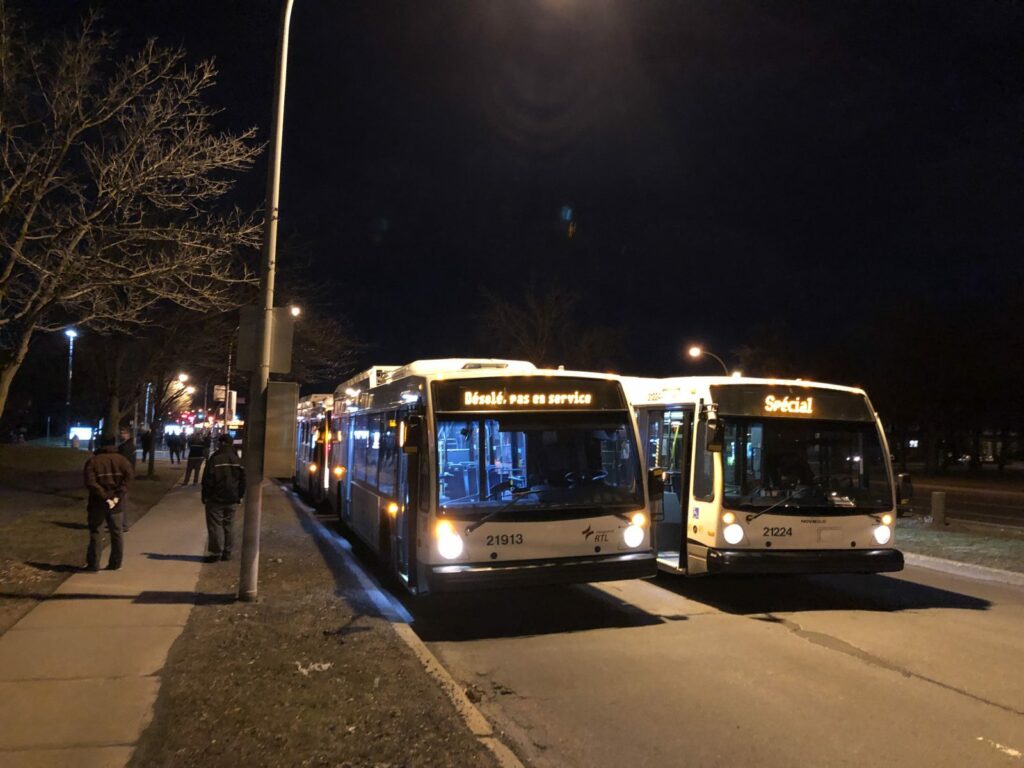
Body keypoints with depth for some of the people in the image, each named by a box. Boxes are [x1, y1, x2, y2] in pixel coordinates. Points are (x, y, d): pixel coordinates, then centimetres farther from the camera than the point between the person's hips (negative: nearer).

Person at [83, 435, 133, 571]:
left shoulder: (93, 461, -5)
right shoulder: (122, 460, 2)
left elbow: (90, 482, -17)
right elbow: (127, 479, -13)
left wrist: (105, 497, -17)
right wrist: (118, 496, -15)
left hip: (97, 502, -2)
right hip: (116, 503, 2)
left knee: (95, 532, 7)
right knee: (116, 533, 11)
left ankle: (93, 563, 7)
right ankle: (115, 563, 14)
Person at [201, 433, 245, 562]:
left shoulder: (214, 460, -14)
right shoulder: (238, 460, 4)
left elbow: (207, 481, -12)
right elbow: (243, 480, 7)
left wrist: (205, 496, -2)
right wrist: (239, 496, 15)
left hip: (215, 498, -5)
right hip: (232, 499, 5)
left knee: (215, 526, 0)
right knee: (229, 525, 11)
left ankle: (217, 553, 0)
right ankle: (227, 552, 15)